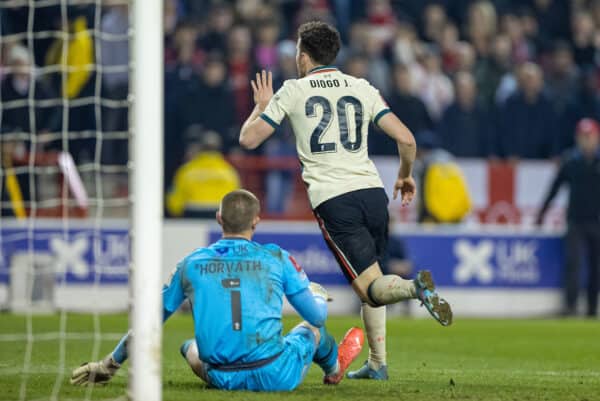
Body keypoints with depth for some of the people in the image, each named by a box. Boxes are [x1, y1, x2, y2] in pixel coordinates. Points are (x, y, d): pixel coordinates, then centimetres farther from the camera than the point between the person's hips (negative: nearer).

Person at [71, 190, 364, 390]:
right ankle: (334, 367, 61)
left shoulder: (192, 264, 4)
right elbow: (318, 315, 8)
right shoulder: (276, 259, 0)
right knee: (310, 328, 33)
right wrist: (319, 295, 34)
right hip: (276, 377, -1)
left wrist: (108, 365, 25)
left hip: (221, 378, 1)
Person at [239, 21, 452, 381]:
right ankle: (377, 364, 17)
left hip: (332, 200, -4)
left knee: (371, 288, -6)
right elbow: (406, 139, 5)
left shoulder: (293, 91, 6)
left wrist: (261, 106, 27)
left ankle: (414, 286, -37)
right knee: (371, 282, 21)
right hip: (372, 192, 4)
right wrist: (406, 176, 24)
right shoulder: (362, 88, 12)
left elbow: (249, 139, 8)